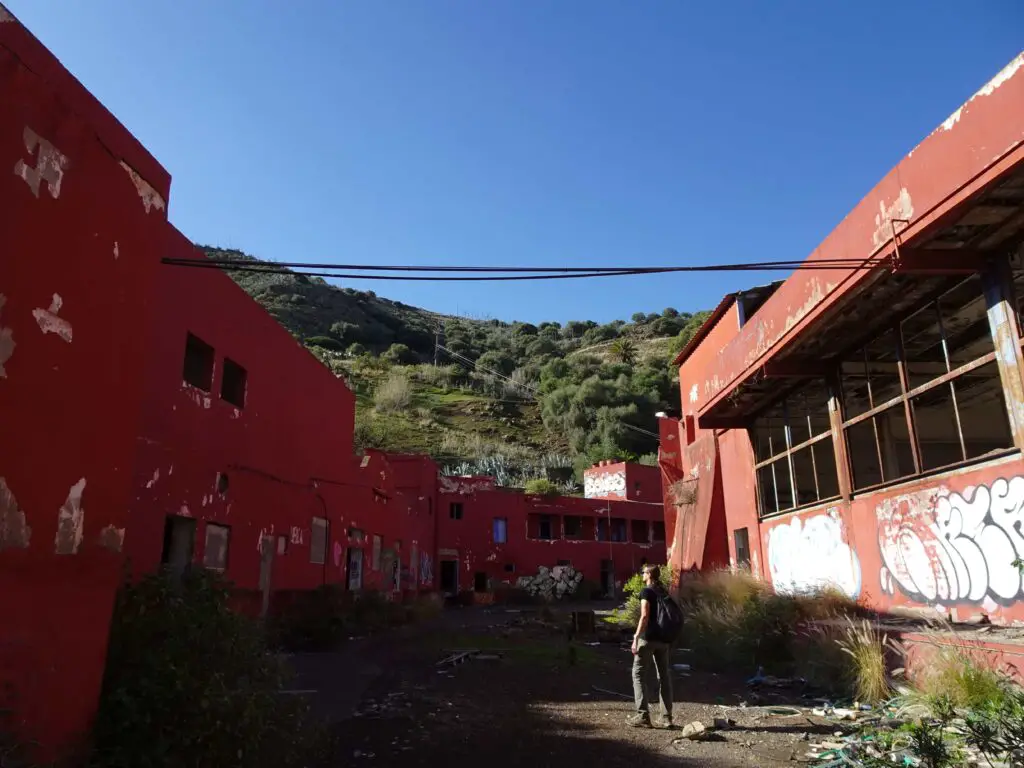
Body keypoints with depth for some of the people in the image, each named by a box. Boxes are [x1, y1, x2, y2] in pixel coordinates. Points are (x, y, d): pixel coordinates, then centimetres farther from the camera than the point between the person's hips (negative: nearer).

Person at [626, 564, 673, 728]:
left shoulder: (646, 591, -9)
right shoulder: (663, 592, 12)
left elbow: (645, 616, -18)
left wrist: (636, 638, -18)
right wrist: (670, 638, 19)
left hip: (648, 637, -7)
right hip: (663, 639, 7)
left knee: (639, 674, 0)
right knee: (664, 676, 10)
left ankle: (643, 716, -5)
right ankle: (667, 717, 11)